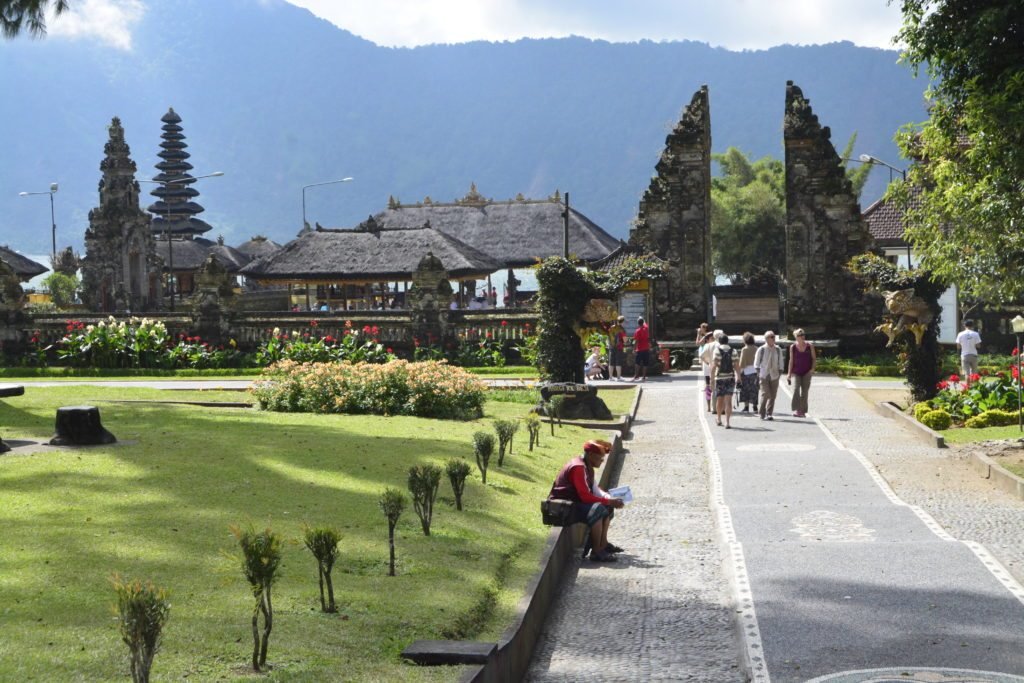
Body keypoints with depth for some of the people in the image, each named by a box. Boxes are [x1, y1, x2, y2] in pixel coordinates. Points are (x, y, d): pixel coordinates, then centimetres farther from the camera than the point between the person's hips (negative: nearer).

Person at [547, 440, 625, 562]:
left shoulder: (587, 467, 9)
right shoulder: (578, 467, -22)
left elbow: (595, 489, 15)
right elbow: (585, 496, -27)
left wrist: (610, 498, -3)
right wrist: (609, 501, -24)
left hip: (575, 502, 11)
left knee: (607, 507, 10)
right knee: (598, 508, -30)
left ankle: (603, 543, 9)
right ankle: (596, 551, -27)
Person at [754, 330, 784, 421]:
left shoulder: (778, 349, 7)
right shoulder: (761, 349, -2)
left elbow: (780, 362, 16)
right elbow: (757, 362, 4)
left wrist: (780, 371, 10)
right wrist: (758, 372, -2)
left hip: (774, 375, 4)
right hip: (764, 375, -4)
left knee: (773, 396, 2)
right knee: (765, 394, -11)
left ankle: (769, 413, 10)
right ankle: (761, 413, 3)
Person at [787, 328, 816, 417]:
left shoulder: (810, 346, 1)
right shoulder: (793, 347, 1)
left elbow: (814, 358, 6)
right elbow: (791, 360, 5)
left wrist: (812, 368, -9)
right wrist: (789, 373, 2)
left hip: (807, 372, 1)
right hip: (796, 372, -1)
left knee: (805, 391, 2)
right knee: (796, 389, -19)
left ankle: (803, 411, 10)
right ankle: (795, 410, -25)